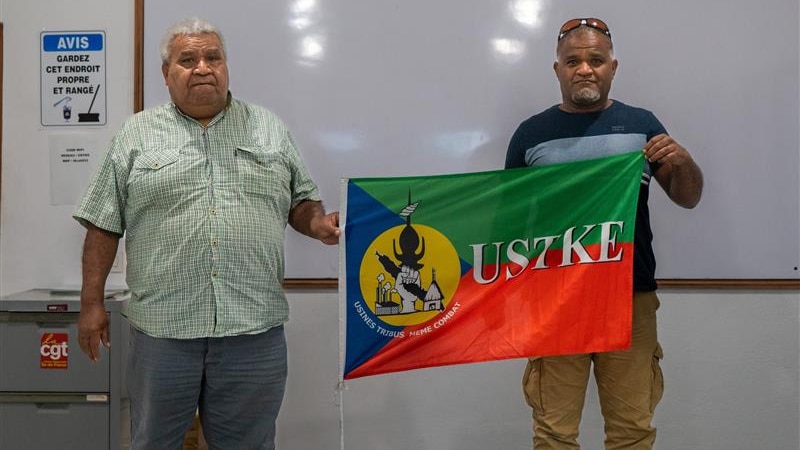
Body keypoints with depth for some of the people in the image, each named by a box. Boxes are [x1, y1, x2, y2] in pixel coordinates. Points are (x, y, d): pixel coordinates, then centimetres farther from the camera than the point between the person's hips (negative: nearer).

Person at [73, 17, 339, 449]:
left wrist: (318, 224, -7)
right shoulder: (136, 135, 7)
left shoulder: (269, 129, 11)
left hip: (255, 327, 1)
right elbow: (104, 225, 6)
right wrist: (92, 303, 3)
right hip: (161, 328, 0)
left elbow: (301, 200, 14)